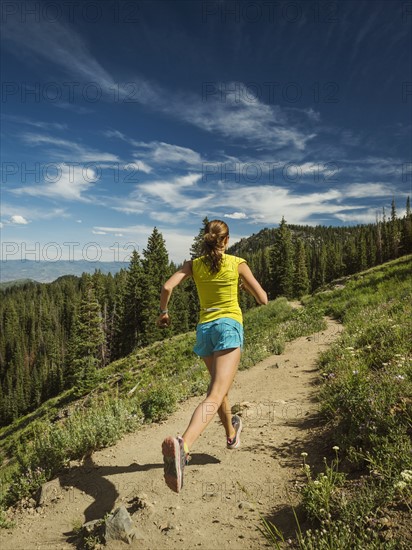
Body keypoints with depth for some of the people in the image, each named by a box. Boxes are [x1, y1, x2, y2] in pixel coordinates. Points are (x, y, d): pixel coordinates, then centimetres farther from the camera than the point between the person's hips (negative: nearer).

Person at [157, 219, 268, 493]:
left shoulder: (194, 264, 8)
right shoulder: (237, 263, 2)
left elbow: (167, 287, -5)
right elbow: (263, 299, 4)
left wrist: (164, 311, 12)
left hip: (204, 328, 5)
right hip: (229, 326, -4)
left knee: (219, 386, 26)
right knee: (216, 394, -17)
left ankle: (231, 434, 46)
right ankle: (182, 444, -40)